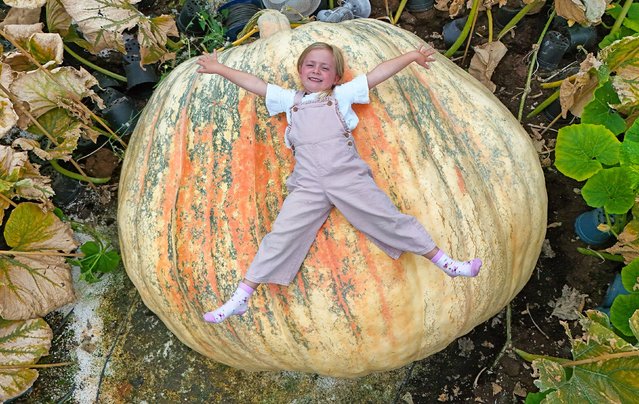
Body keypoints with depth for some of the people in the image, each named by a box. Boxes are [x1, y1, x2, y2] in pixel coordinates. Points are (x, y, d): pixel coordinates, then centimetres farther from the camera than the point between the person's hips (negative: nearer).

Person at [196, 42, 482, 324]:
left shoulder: (342, 95, 16)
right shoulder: (289, 99, 21)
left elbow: (377, 74, 13)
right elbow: (254, 84, 22)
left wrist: (411, 56, 12)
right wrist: (218, 68, 22)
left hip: (348, 176, -1)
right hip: (308, 186, 1)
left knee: (389, 220, -1)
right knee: (281, 236, -6)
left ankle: (446, 264, 12)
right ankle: (240, 298, -1)